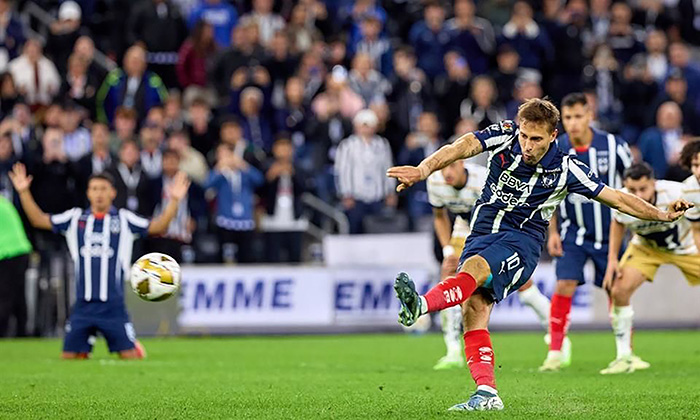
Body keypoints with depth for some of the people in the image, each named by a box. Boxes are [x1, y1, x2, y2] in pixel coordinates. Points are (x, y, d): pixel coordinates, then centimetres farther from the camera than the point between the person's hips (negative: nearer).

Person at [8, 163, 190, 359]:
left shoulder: (123, 219, 2)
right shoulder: (76, 218, 8)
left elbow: (158, 226, -3)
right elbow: (39, 220, 10)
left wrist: (174, 201, -16)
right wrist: (24, 192, -1)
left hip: (113, 306, -2)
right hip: (83, 305, 2)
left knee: (130, 356, -5)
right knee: (69, 356, 1)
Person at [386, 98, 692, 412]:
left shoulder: (565, 168, -3)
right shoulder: (504, 136, -2)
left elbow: (615, 198, 8)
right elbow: (463, 147, -20)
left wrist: (662, 215, 1)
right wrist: (424, 169, -38)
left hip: (521, 241, -3)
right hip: (482, 233, 3)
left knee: (475, 266, -34)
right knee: (474, 306, -18)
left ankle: (421, 305, -62)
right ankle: (487, 394, -21)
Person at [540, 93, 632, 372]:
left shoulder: (613, 146, -12)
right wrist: (552, 232, 2)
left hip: (610, 231, 0)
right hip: (572, 232, 0)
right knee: (564, 287, -13)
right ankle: (556, 352, -6)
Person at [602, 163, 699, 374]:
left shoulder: (676, 193, -37)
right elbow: (618, 223, -2)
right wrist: (612, 259, -7)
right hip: (646, 247, 1)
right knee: (619, 291, -17)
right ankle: (625, 357, -4)